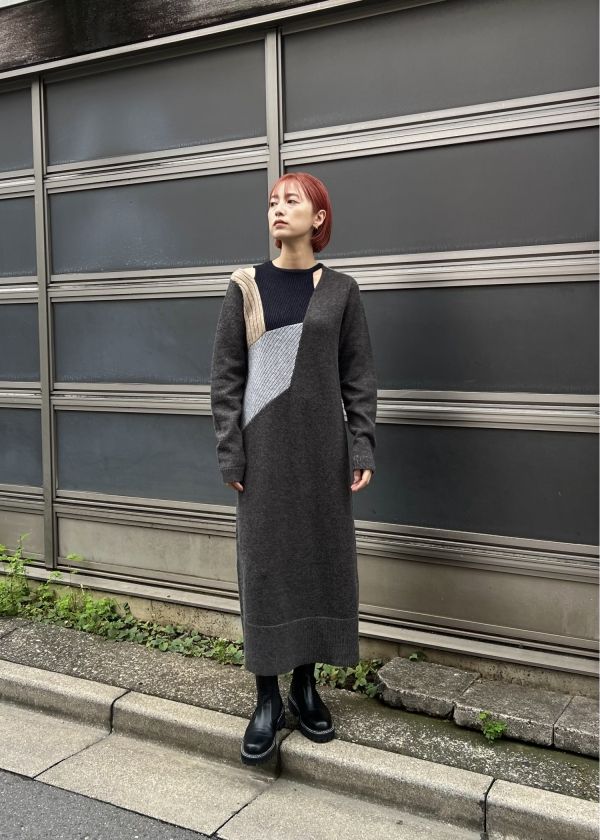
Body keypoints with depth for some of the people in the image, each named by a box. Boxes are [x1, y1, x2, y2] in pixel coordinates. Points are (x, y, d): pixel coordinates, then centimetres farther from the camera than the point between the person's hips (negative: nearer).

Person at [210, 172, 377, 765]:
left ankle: (306, 684, 23)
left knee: (321, 557, 6)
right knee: (264, 562, 2)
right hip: (264, 446, -1)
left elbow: (359, 378, 4)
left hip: (322, 448, 1)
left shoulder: (340, 291, 4)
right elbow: (225, 376, 1)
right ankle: (268, 697, 13)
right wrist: (230, 454, -5)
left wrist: (362, 450, -3)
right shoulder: (245, 287, 3)